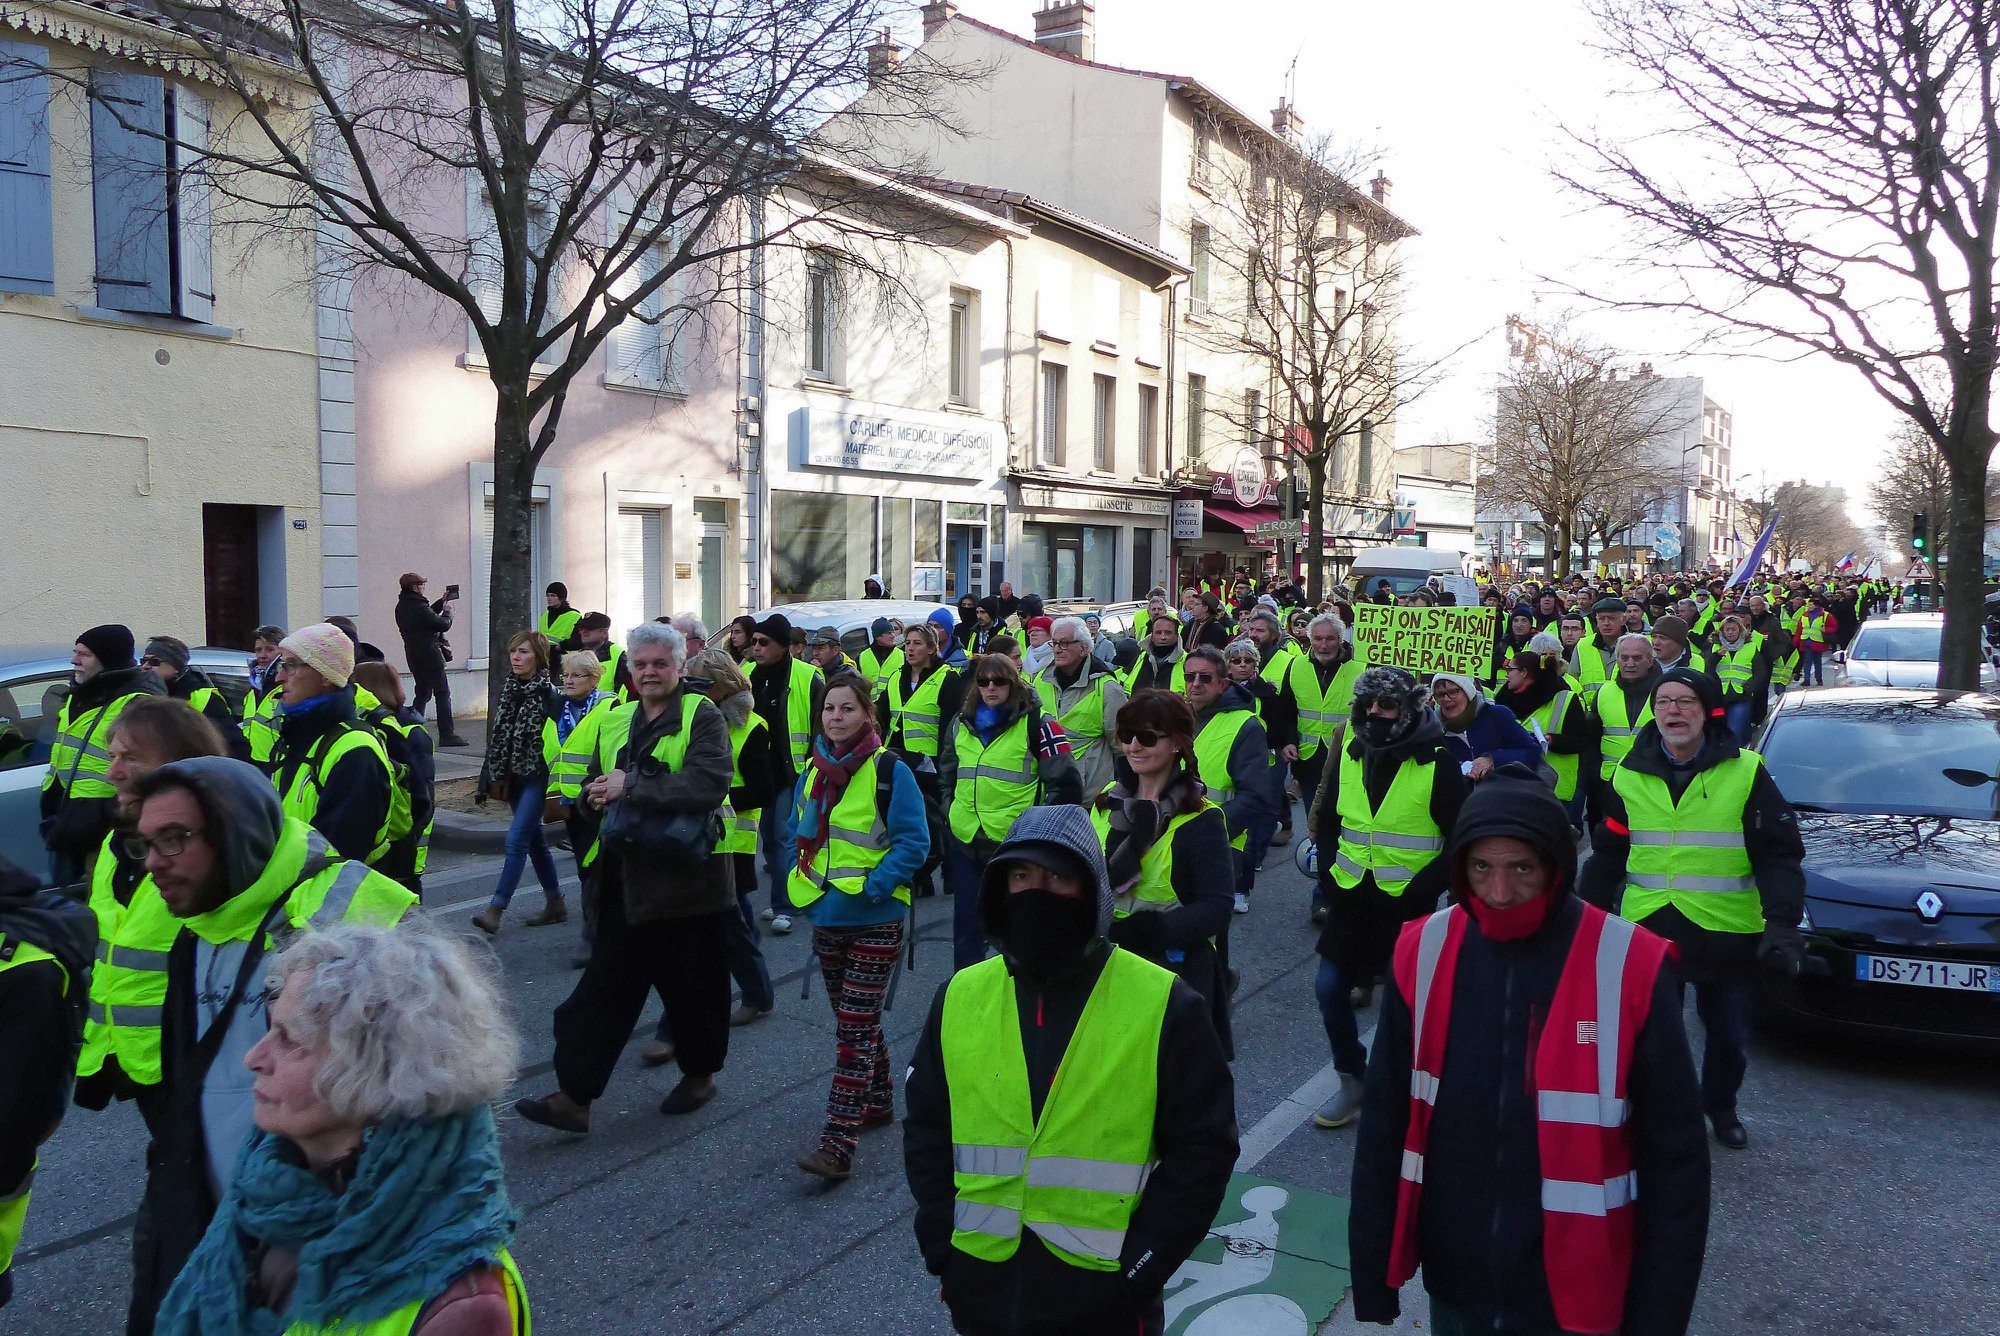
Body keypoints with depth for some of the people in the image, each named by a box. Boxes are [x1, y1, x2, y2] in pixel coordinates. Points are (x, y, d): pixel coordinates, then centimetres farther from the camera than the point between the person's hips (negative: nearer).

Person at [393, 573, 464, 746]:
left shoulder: (401, 607, 9)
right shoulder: (418, 607, -19)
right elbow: (444, 625, -13)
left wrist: (442, 602, 19)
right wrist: (447, 610, 4)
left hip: (414, 657, 9)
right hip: (429, 656, -9)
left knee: (422, 693, 17)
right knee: (443, 694, -3)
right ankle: (446, 735, -4)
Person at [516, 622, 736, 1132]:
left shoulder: (703, 717, -9)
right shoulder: (616, 721, 13)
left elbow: (709, 784, -25)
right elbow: (593, 784, 24)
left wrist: (632, 786, -21)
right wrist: (599, 795, 0)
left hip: (686, 876, -5)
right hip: (626, 879, 6)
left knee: (693, 986, 10)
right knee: (604, 985, 5)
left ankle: (700, 1073, 32)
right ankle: (575, 1095, 10)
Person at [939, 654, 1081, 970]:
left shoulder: (1036, 722, -6)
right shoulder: (961, 723, 11)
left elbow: (1064, 780, -7)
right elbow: (946, 774, 25)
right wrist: (949, 812, 15)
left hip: (1016, 843, -5)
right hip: (965, 840, 5)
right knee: (966, 925, 13)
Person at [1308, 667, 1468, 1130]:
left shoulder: (1438, 763, -12)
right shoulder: (1349, 754, 3)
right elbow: (1326, 819, 15)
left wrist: (1422, 888, -15)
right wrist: (1330, 870, 4)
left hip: (1406, 902, -5)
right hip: (1351, 897, 5)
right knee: (1330, 988, 5)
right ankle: (1352, 1078, 24)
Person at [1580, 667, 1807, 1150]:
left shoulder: (1745, 772, -4)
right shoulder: (1630, 775, 3)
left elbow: (1778, 856, -5)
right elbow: (1608, 854, 11)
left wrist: (1782, 923, -16)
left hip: (1727, 931, -1)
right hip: (1647, 927, 1)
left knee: (1729, 1036, 15)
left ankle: (1720, 1106, 41)